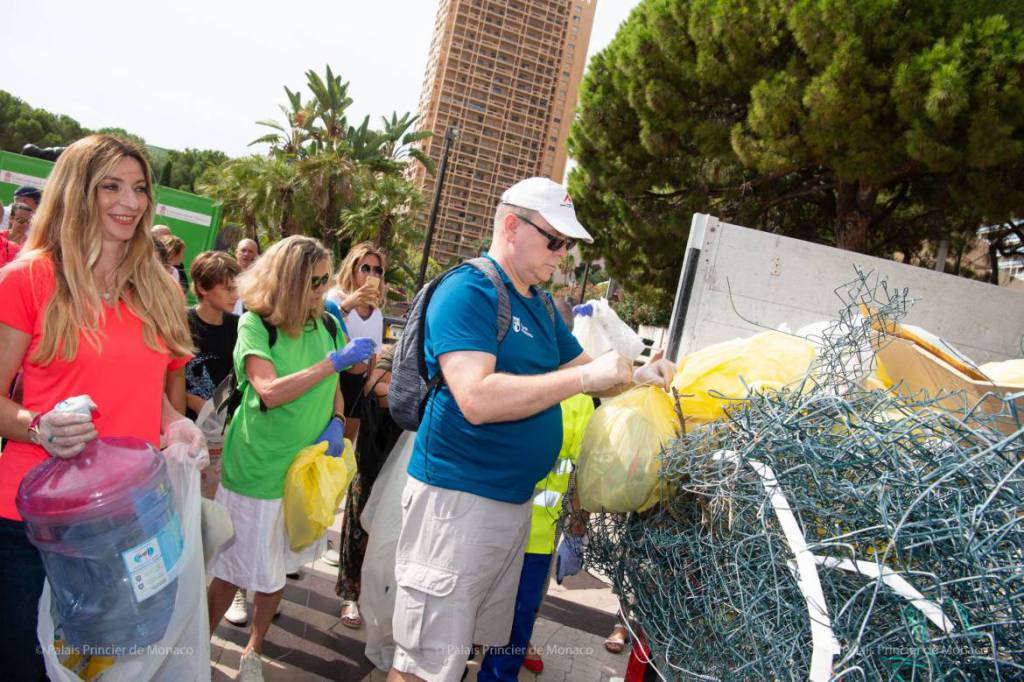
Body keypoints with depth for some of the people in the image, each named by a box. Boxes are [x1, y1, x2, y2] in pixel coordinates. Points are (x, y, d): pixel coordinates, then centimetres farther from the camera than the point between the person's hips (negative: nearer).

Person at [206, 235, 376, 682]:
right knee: (232, 571, 6)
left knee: (274, 570, 17)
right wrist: (335, 361, -25)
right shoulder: (255, 324, -13)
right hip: (256, 469, -4)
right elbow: (270, 392, -25)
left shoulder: (329, 326, 0)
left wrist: (336, 422, -8)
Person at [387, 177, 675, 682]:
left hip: (515, 501, 9)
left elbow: (581, 367, 22)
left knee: (472, 641, 19)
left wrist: (637, 375, 1)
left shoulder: (540, 303, 13)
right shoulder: (467, 291, -15)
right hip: (459, 499, -8)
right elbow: (477, 399, -27)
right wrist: (585, 379, -24)